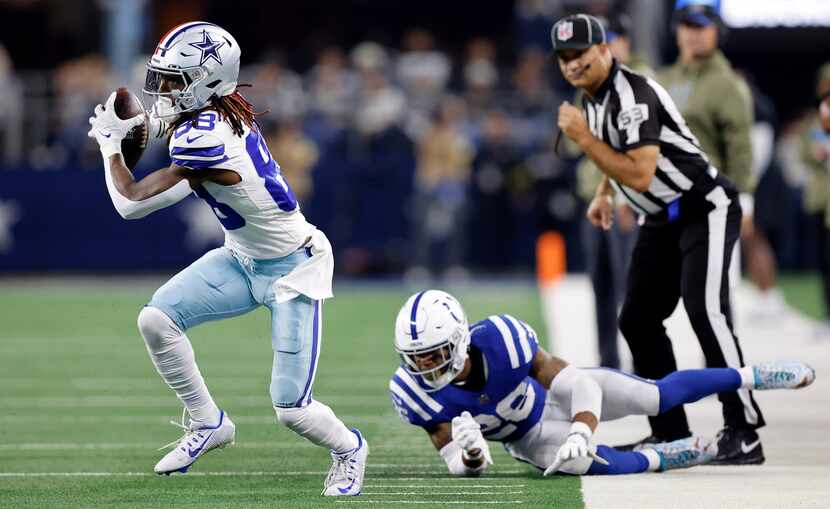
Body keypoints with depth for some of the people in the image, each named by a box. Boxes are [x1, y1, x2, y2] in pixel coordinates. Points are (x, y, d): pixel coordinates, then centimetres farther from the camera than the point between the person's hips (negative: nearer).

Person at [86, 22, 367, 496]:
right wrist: (146, 124, 6)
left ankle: (349, 448, 24)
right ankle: (208, 423, 11)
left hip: (292, 269, -9)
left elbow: (131, 203, -25)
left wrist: (111, 143, -10)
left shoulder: (206, 142, -32)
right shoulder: (227, 110, -7)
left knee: (291, 408, -8)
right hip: (243, 259, 9)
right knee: (156, 319, -8)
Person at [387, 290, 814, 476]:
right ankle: (660, 459, 9)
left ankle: (752, 376, 29)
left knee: (658, 398, 2)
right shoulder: (415, 392, -32)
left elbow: (578, 382, -30)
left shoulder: (500, 338, -38)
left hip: (554, 391, -1)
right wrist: (471, 455, -51)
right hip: (526, 436, 1)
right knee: (593, 465, -24)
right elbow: (461, 466, -26)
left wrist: (581, 433, -47)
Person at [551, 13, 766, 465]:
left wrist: (584, 138, -25)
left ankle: (742, 432, -24)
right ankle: (669, 434, 13)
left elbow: (640, 174, -30)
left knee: (705, 311, -24)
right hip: (661, 221, 10)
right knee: (637, 320, 6)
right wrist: (604, 194, 19)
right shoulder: (595, 95, 8)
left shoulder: (632, 96, -23)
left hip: (705, 210, -10)